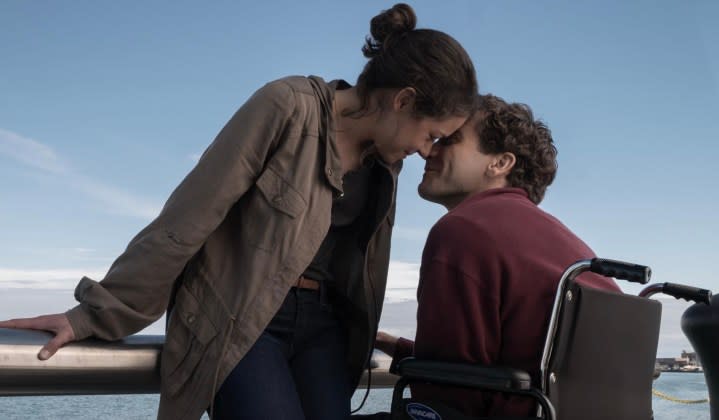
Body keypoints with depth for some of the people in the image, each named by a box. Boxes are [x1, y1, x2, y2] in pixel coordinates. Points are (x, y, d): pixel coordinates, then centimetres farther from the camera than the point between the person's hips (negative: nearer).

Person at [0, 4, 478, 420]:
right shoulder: (287, 108, -16)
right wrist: (97, 314, -12)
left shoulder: (386, 161, 7)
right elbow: (188, 218, -16)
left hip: (319, 323, 7)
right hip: (236, 321, -6)